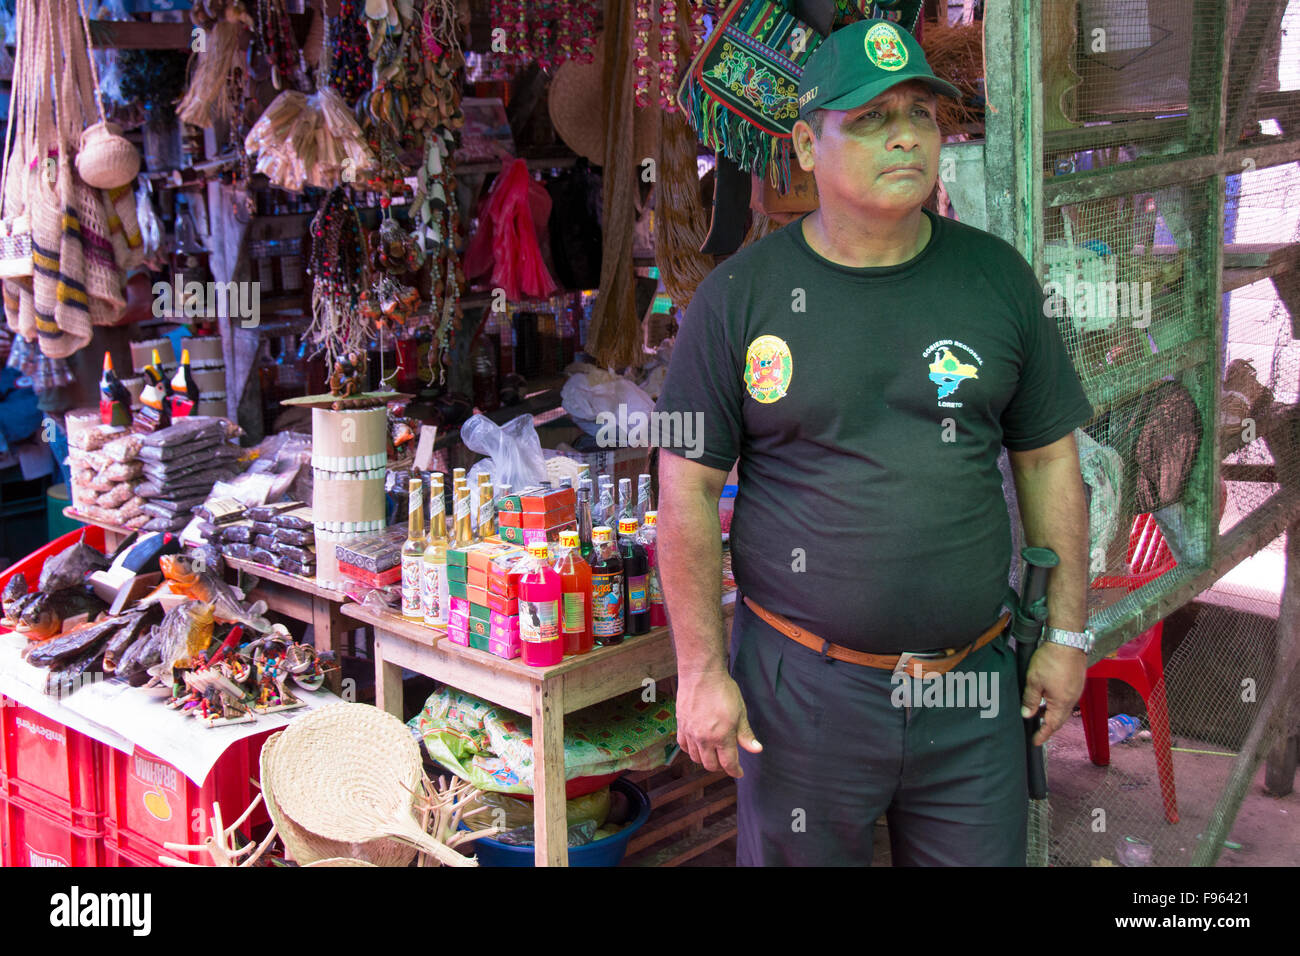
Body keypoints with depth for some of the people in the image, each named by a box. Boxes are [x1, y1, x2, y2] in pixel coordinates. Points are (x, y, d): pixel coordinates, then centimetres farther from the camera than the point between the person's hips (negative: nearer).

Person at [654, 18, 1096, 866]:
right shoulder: (738, 297, -5)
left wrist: (1068, 633, 7)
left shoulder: (999, 278, 3)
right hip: (801, 685, -2)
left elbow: (1050, 462, 9)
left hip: (974, 692, 3)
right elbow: (688, 489, -4)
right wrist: (702, 669, -6)